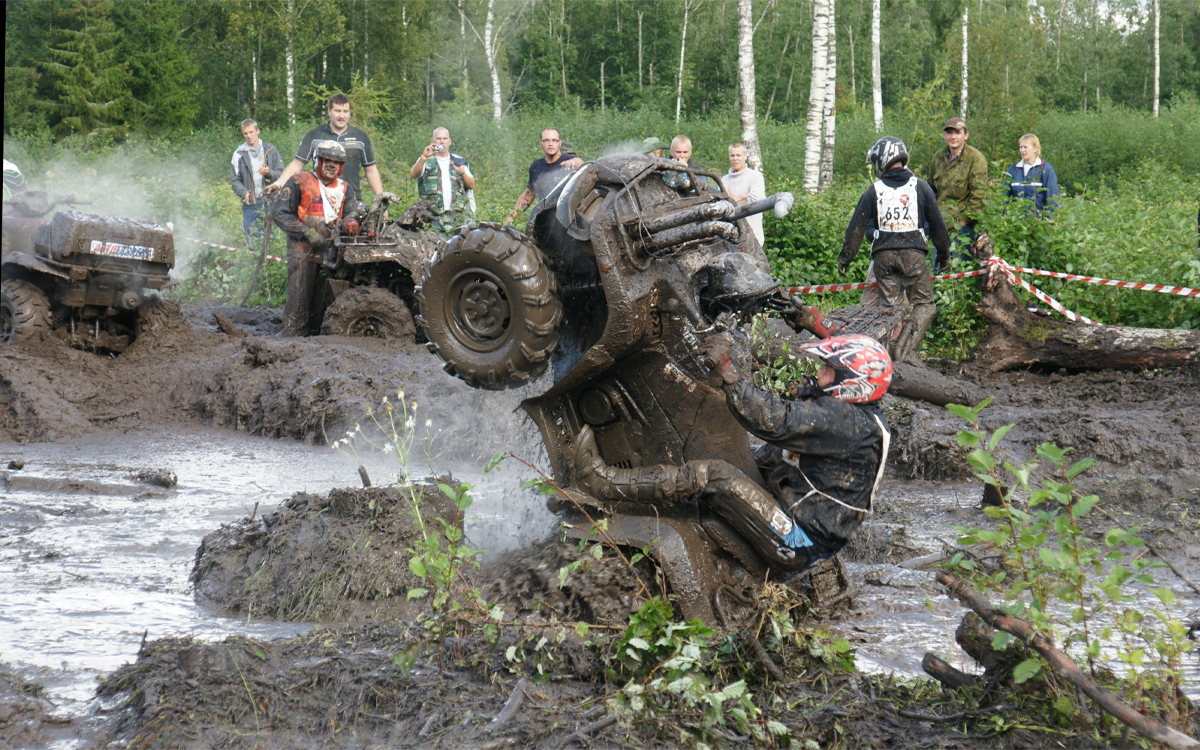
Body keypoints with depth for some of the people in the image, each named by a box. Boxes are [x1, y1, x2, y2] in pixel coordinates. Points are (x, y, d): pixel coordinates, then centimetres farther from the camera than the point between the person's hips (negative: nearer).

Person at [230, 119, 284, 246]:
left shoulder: (270, 150, 10)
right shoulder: (239, 153, 8)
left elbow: (282, 174, 8)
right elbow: (234, 180, 7)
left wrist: (270, 173, -12)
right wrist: (244, 192, -11)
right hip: (250, 203, -1)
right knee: (253, 240, -4)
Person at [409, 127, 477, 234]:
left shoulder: (459, 161, 19)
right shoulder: (425, 161, 13)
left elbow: (471, 185, 14)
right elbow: (413, 174, -7)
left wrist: (462, 173, -6)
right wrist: (424, 157, -22)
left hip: (458, 215, 2)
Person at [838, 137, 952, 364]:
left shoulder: (875, 190, 4)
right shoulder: (919, 186, 4)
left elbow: (857, 227, 4)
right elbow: (936, 223, 6)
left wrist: (845, 257, 13)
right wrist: (944, 253, 17)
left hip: (883, 256, 2)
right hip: (913, 254, -1)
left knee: (891, 306, 8)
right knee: (924, 306, 4)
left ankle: (887, 353, -1)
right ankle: (906, 352, -12)